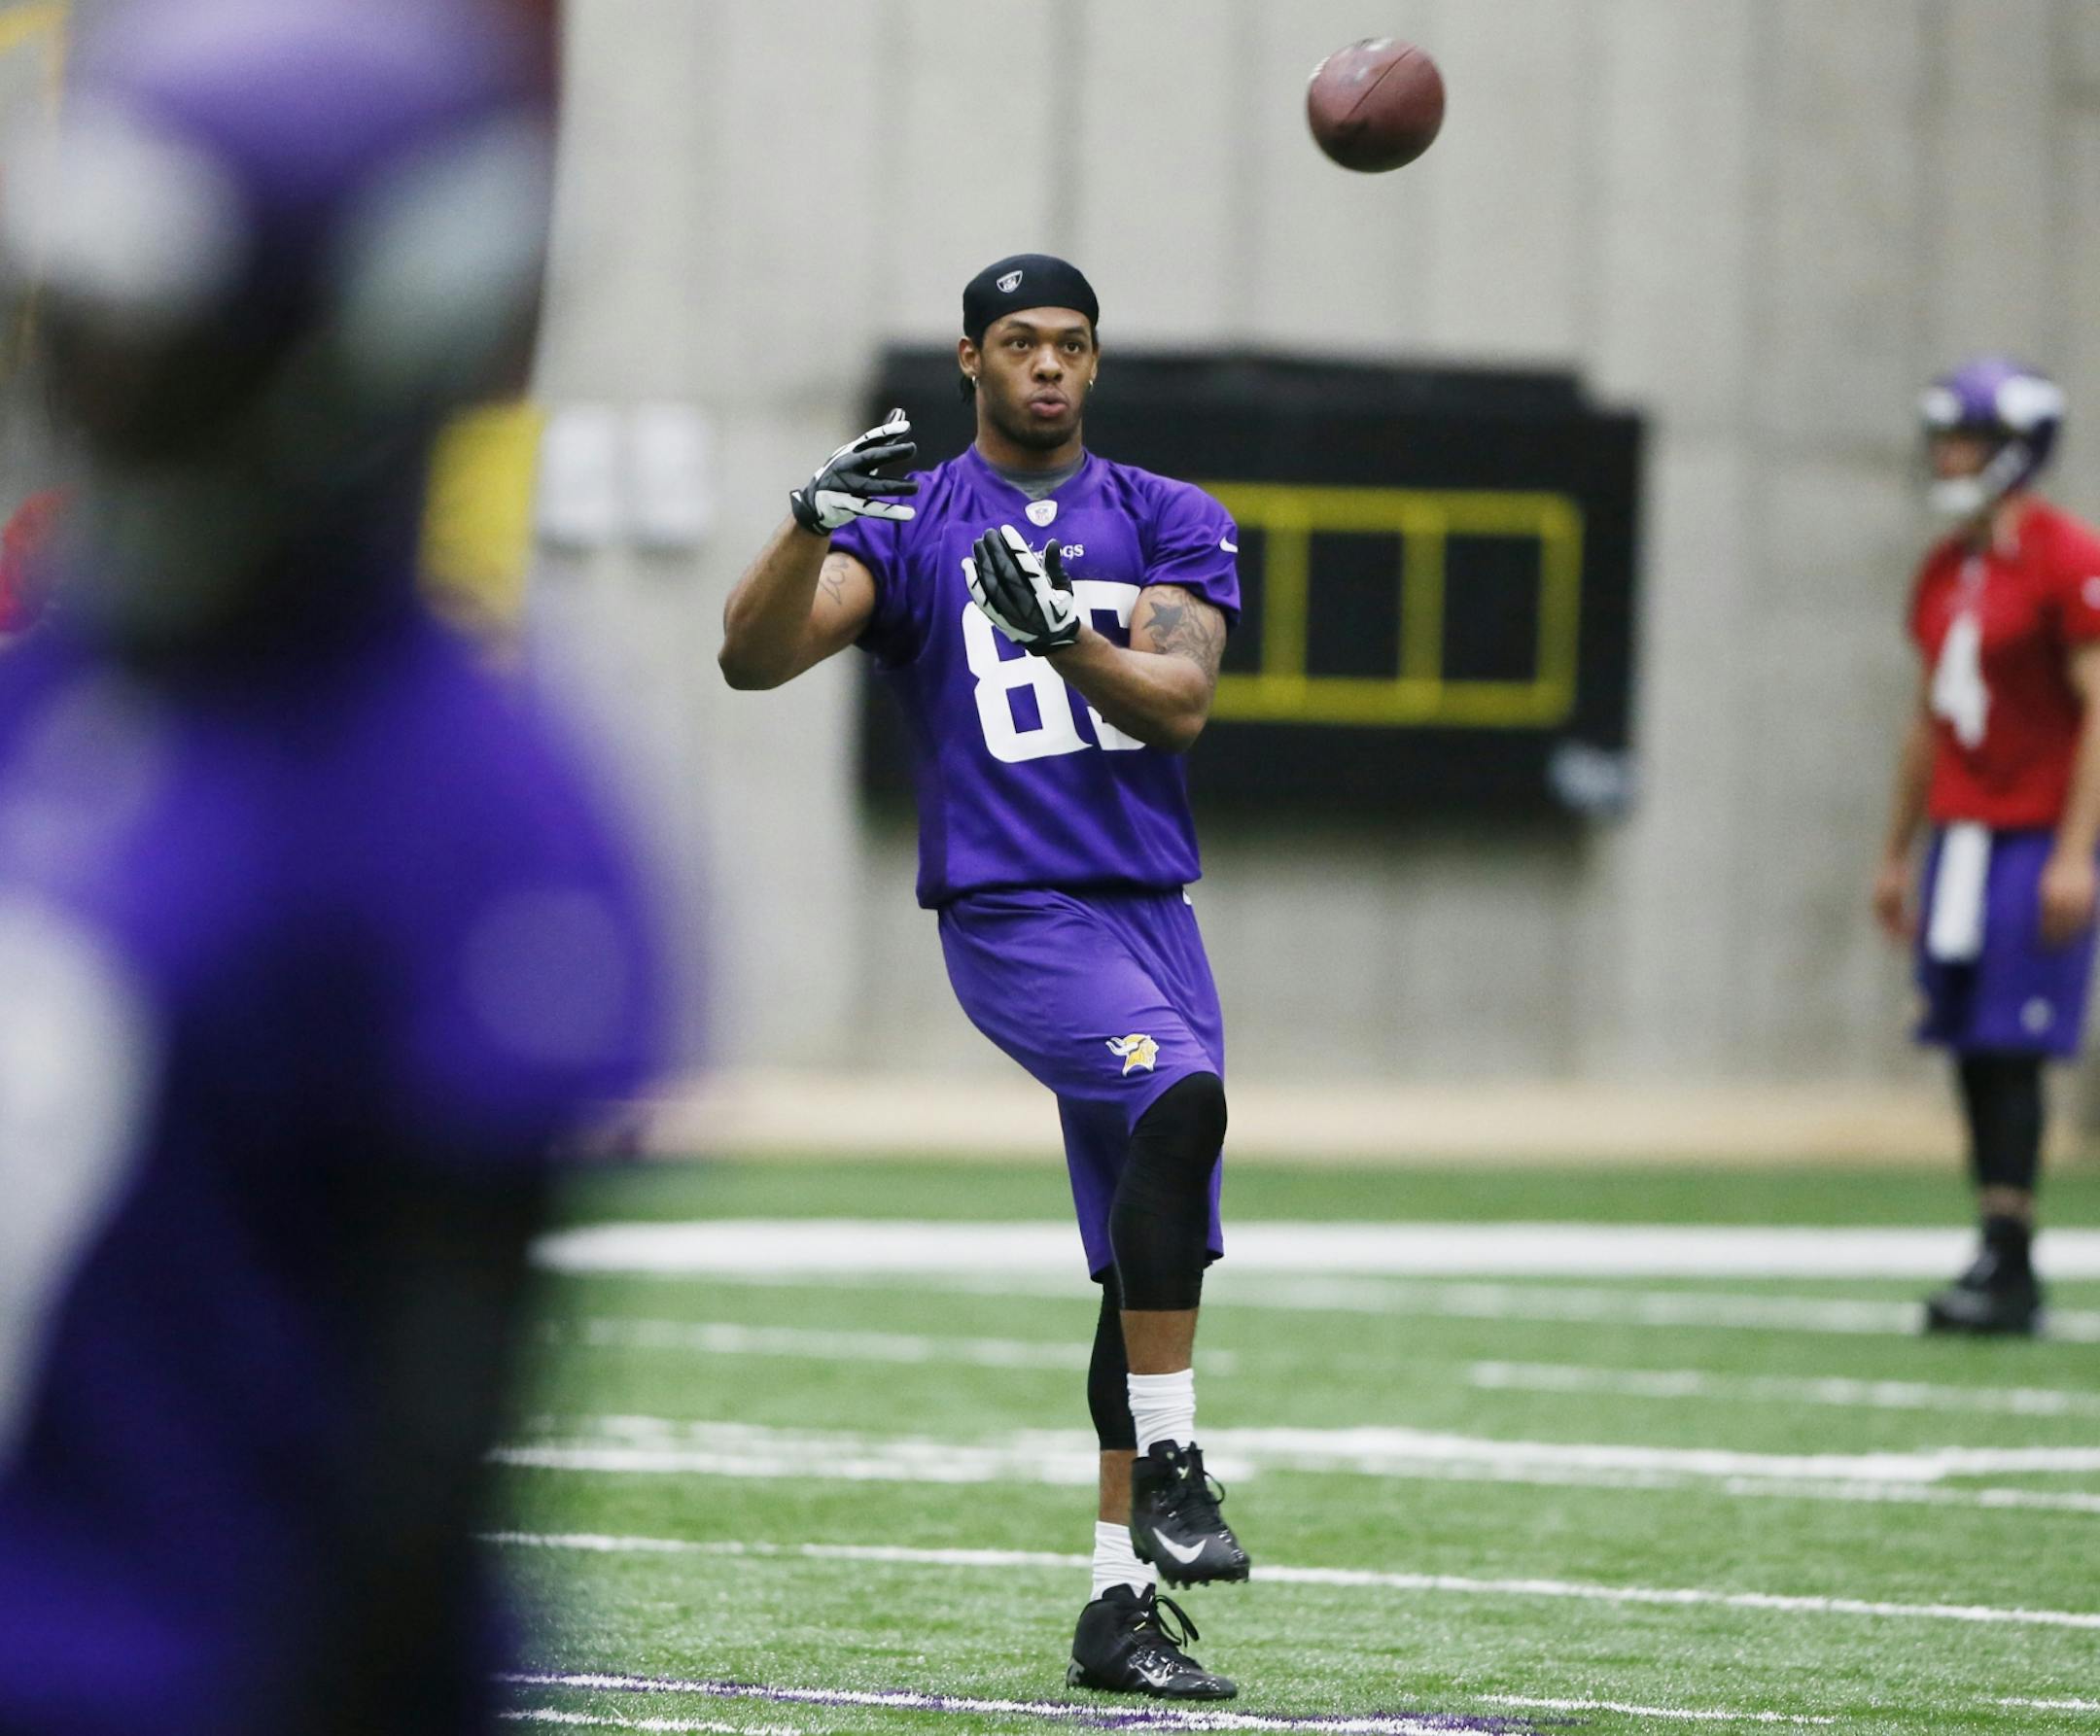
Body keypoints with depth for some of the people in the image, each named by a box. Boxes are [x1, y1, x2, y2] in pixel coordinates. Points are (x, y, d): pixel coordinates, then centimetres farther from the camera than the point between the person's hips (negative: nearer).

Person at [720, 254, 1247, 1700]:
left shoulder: (1174, 523, 11)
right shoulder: (911, 526, 4)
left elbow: (1182, 699, -5)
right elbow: (754, 656, -11)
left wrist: (1063, 635, -22)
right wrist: (816, 520, -28)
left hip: (1154, 914, 5)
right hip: (1014, 915, -5)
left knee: (1153, 1268, 5)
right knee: (1180, 1092, -32)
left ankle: (1122, 1604, 12)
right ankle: (1168, 1468, -28)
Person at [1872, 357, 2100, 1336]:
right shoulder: (1944, 572, 14)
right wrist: (1898, 853, 20)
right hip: (1959, 839, 8)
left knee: (2010, 1054, -11)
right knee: (1973, 1056, 5)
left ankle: (2008, 1265, -10)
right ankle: (2002, 1274, 9)